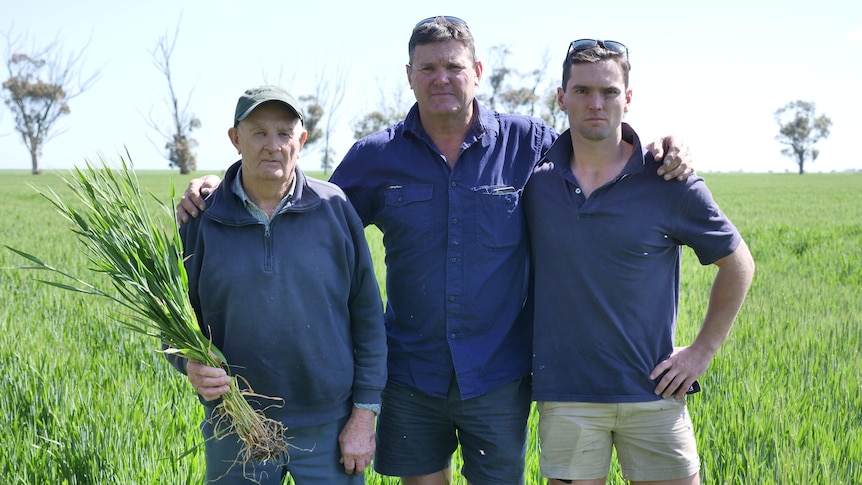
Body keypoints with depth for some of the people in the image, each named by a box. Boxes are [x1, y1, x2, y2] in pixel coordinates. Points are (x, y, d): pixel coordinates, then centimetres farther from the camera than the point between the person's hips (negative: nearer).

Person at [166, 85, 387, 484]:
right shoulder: (201, 219, -2)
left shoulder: (334, 208, -3)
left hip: (329, 426, 0)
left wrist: (364, 413, -3)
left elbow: (366, 314, 0)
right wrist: (191, 365, -17)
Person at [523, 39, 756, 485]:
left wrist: (703, 350, 2)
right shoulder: (535, 175, 0)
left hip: (652, 392, -1)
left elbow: (737, 263, 6)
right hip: (564, 394, 1)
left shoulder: (668, 182, -4)